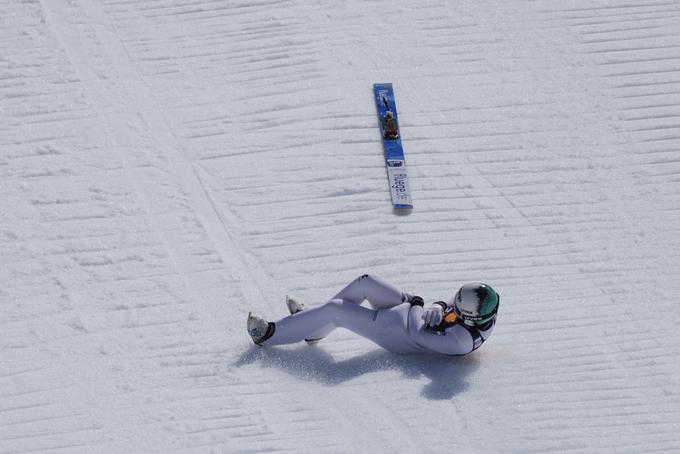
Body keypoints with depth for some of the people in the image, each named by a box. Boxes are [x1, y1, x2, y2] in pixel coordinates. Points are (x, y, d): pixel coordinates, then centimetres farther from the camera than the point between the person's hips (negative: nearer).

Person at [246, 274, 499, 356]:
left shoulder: (461, 340, -36)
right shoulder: (483, 313, -14)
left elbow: (417, 334, -27)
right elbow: (451, 303, 3)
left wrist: (415, 306, -12)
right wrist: (440, 307, -18)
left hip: (397, 334, -9)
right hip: (409, 311, 9)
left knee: (334, 309, -12)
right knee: (364, 282, 4)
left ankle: (270, 335, 5)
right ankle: (314, 329, 23)